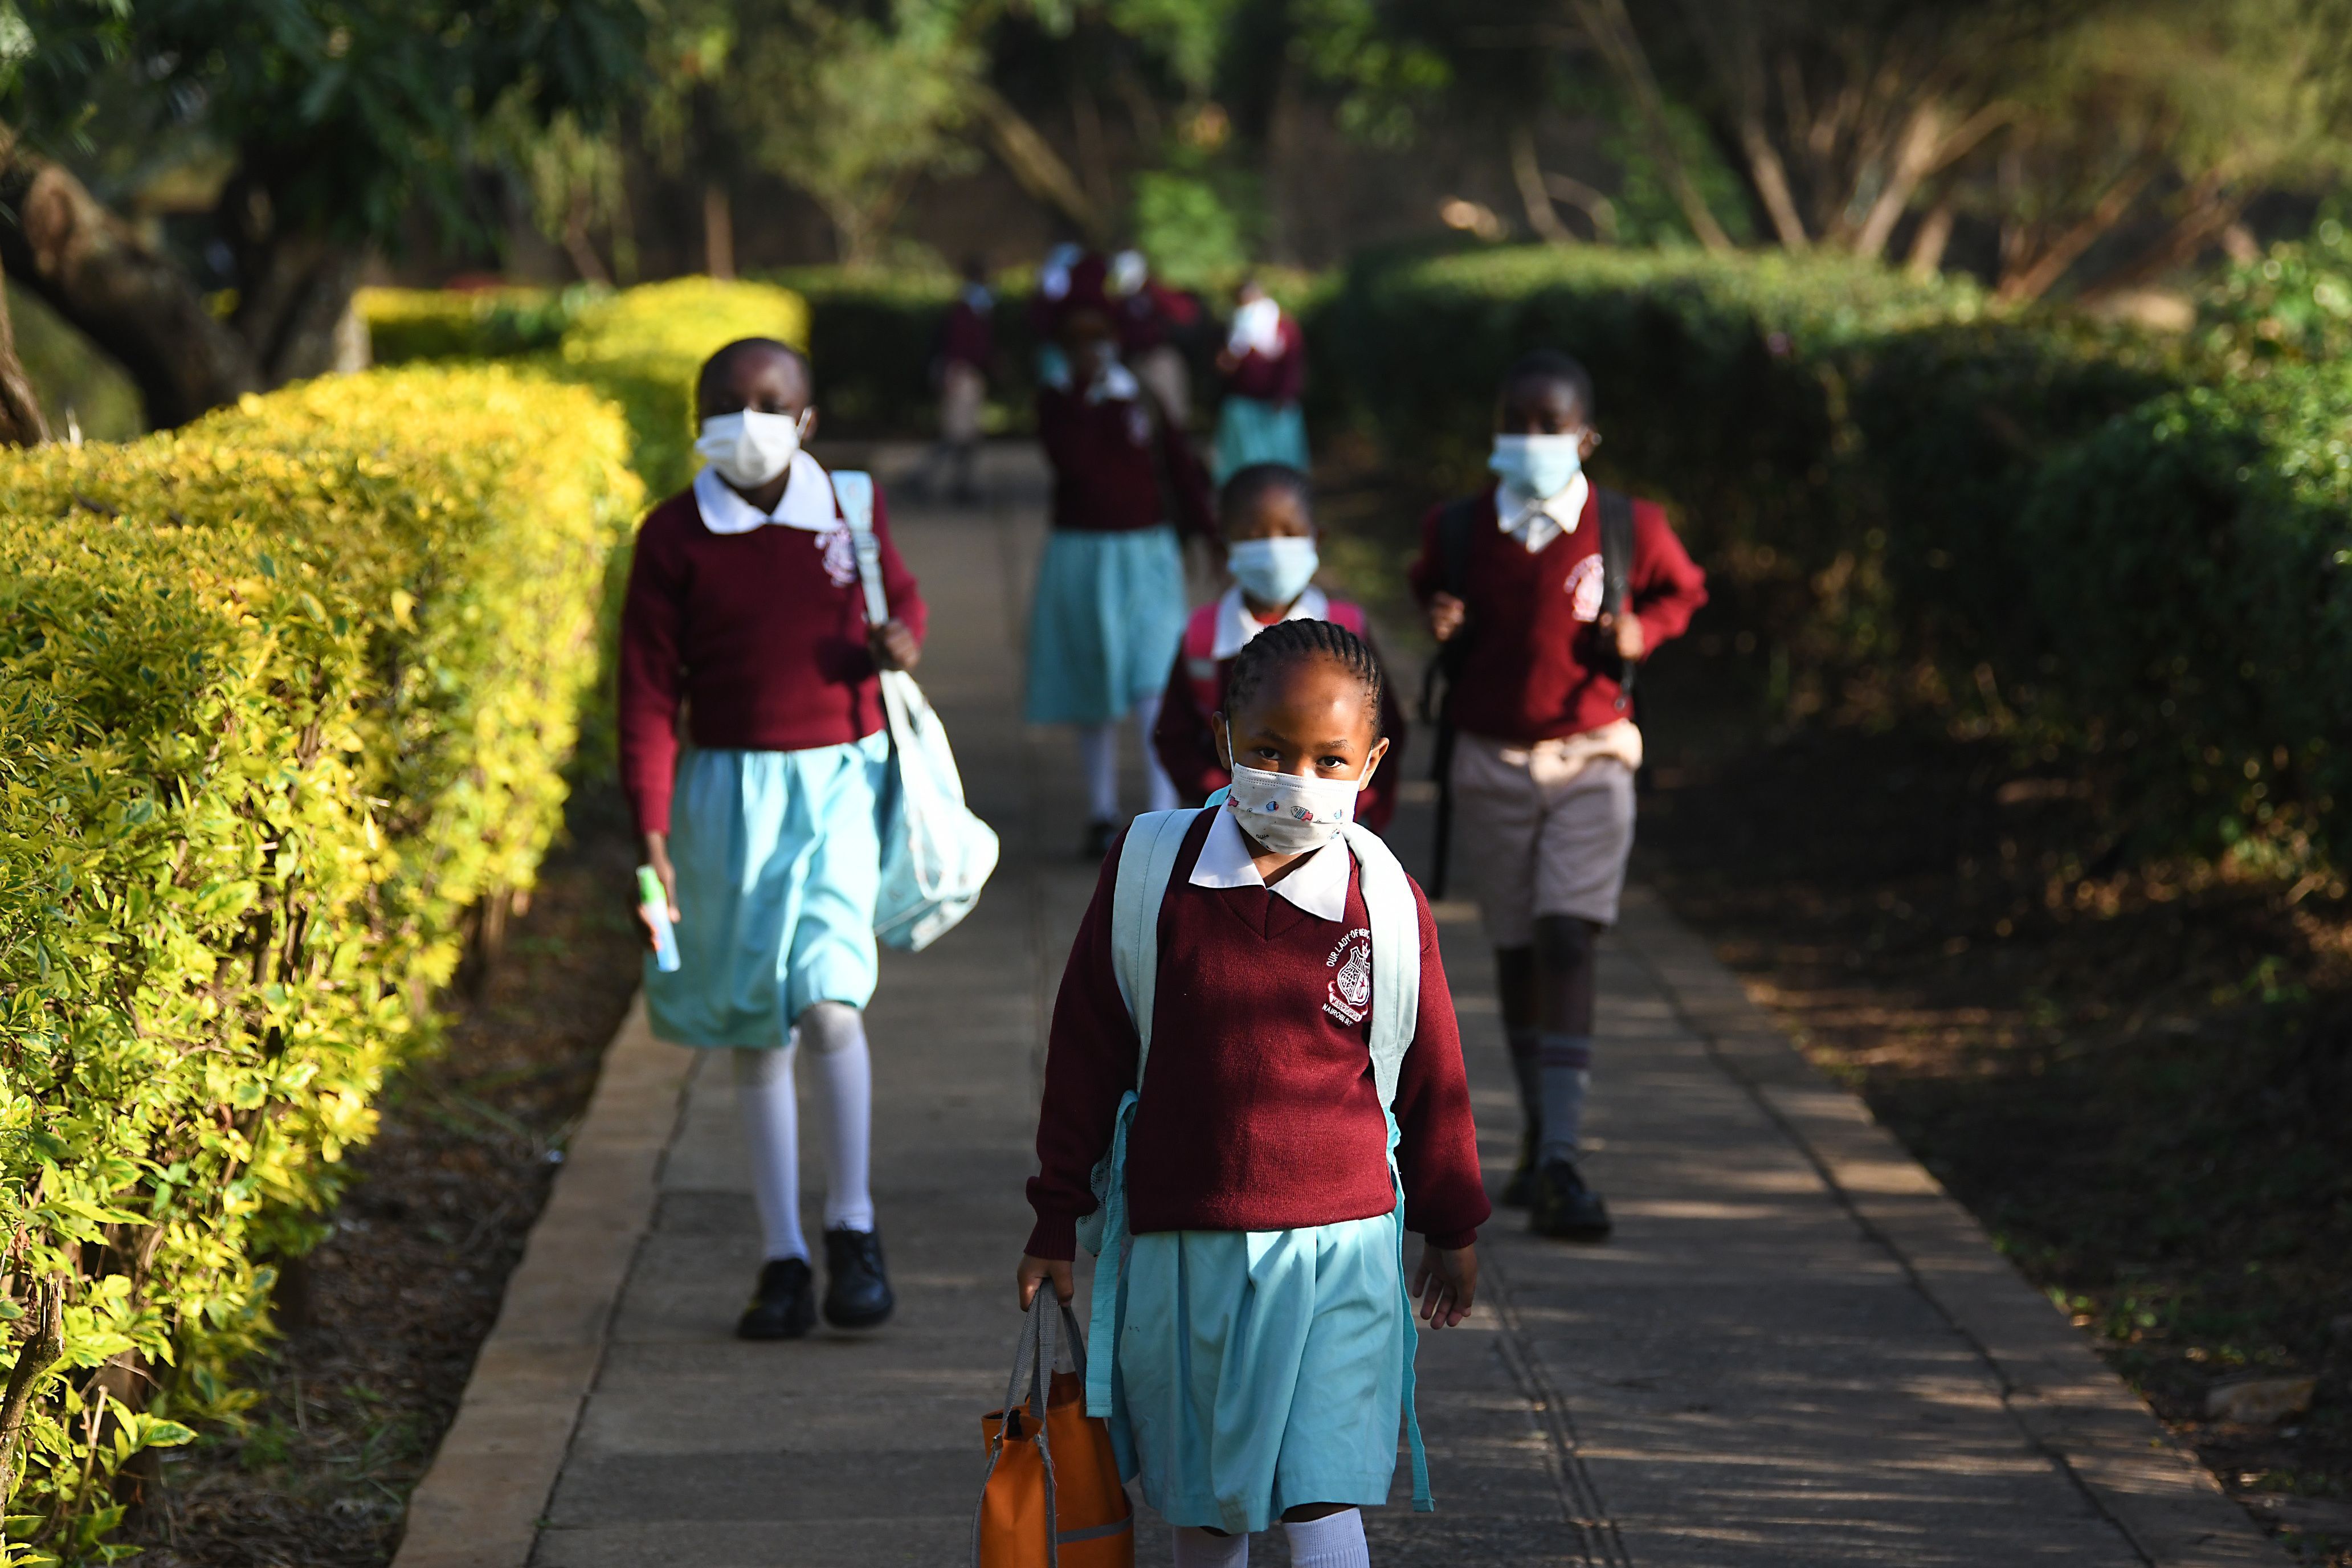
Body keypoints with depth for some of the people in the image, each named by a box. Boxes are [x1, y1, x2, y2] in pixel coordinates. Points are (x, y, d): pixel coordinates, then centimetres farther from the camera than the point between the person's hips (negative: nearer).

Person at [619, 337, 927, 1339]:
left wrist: (902, 641, -4)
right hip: (729, 787, 1)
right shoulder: (675, 536, -2)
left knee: (827, 1001, -18)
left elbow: (900, 595, 22)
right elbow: (648, 692, -2)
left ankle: (852, 1226, 1)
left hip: (841, 777, -1)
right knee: (756, 1032, 6)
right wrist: (652, 836, -8)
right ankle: (782, 1256, 16)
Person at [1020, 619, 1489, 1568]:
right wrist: (1060, 1215, 7)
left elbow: (1429, 1073, 9)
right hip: (1179, 1243, 2)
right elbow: (1084, 1049, 5)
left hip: (1337, 1245, -2)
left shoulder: (1388, 903, -4)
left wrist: (1452, 1229, 18)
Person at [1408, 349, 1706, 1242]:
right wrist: (1443, 626, -4)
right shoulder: (1458, 530, -1)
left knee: (1568, 944, -14)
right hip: (1492, 766, 2)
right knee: (1516, 954, 10)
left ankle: (1561, 1168, -19)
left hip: (1589, 765, -2)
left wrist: (1638, 634, -6)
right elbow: (1432, 592, 19)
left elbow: (1681, 594, 14)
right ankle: (1540, 1136, 29)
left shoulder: (1629, 530, -4)